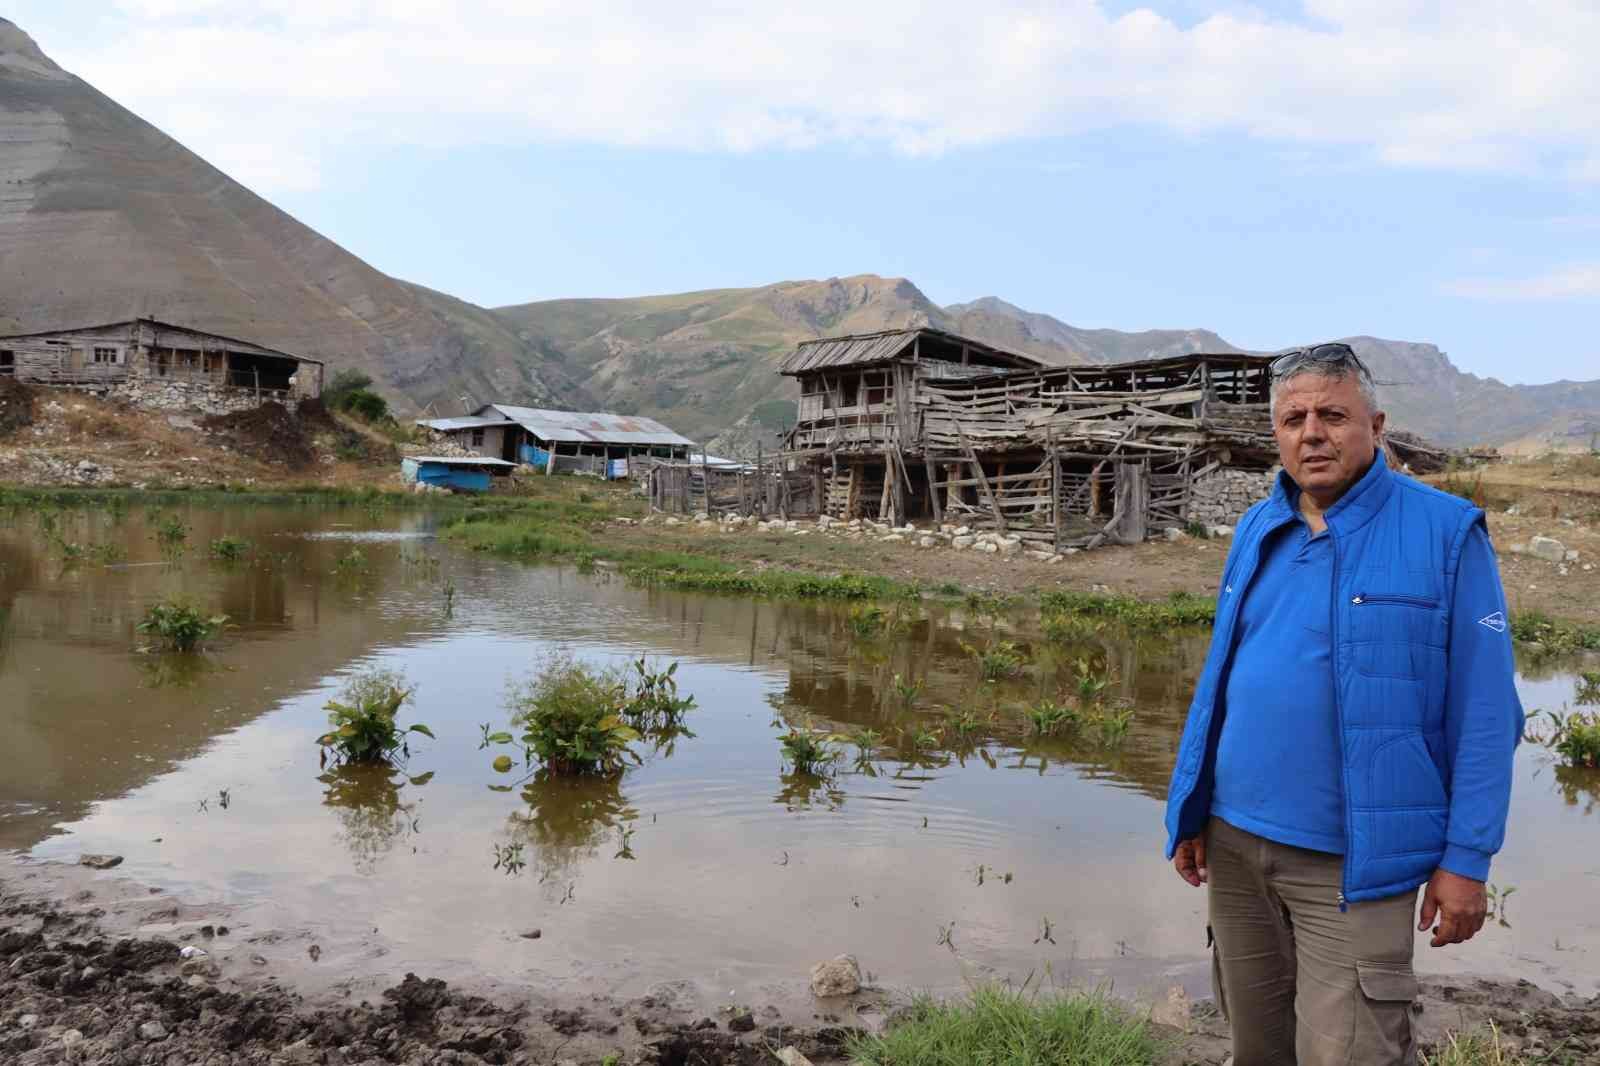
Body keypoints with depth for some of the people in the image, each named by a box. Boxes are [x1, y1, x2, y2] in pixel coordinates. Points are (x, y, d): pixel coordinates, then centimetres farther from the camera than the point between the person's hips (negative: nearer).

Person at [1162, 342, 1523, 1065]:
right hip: (1235, 840, 5)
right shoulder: (1256, 531, 6)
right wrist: (1190, 813, 10)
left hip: (1352, 856, -5)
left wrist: (1467, 857, -11)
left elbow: (1483, 712, -8)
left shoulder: (1446, 532, -8)